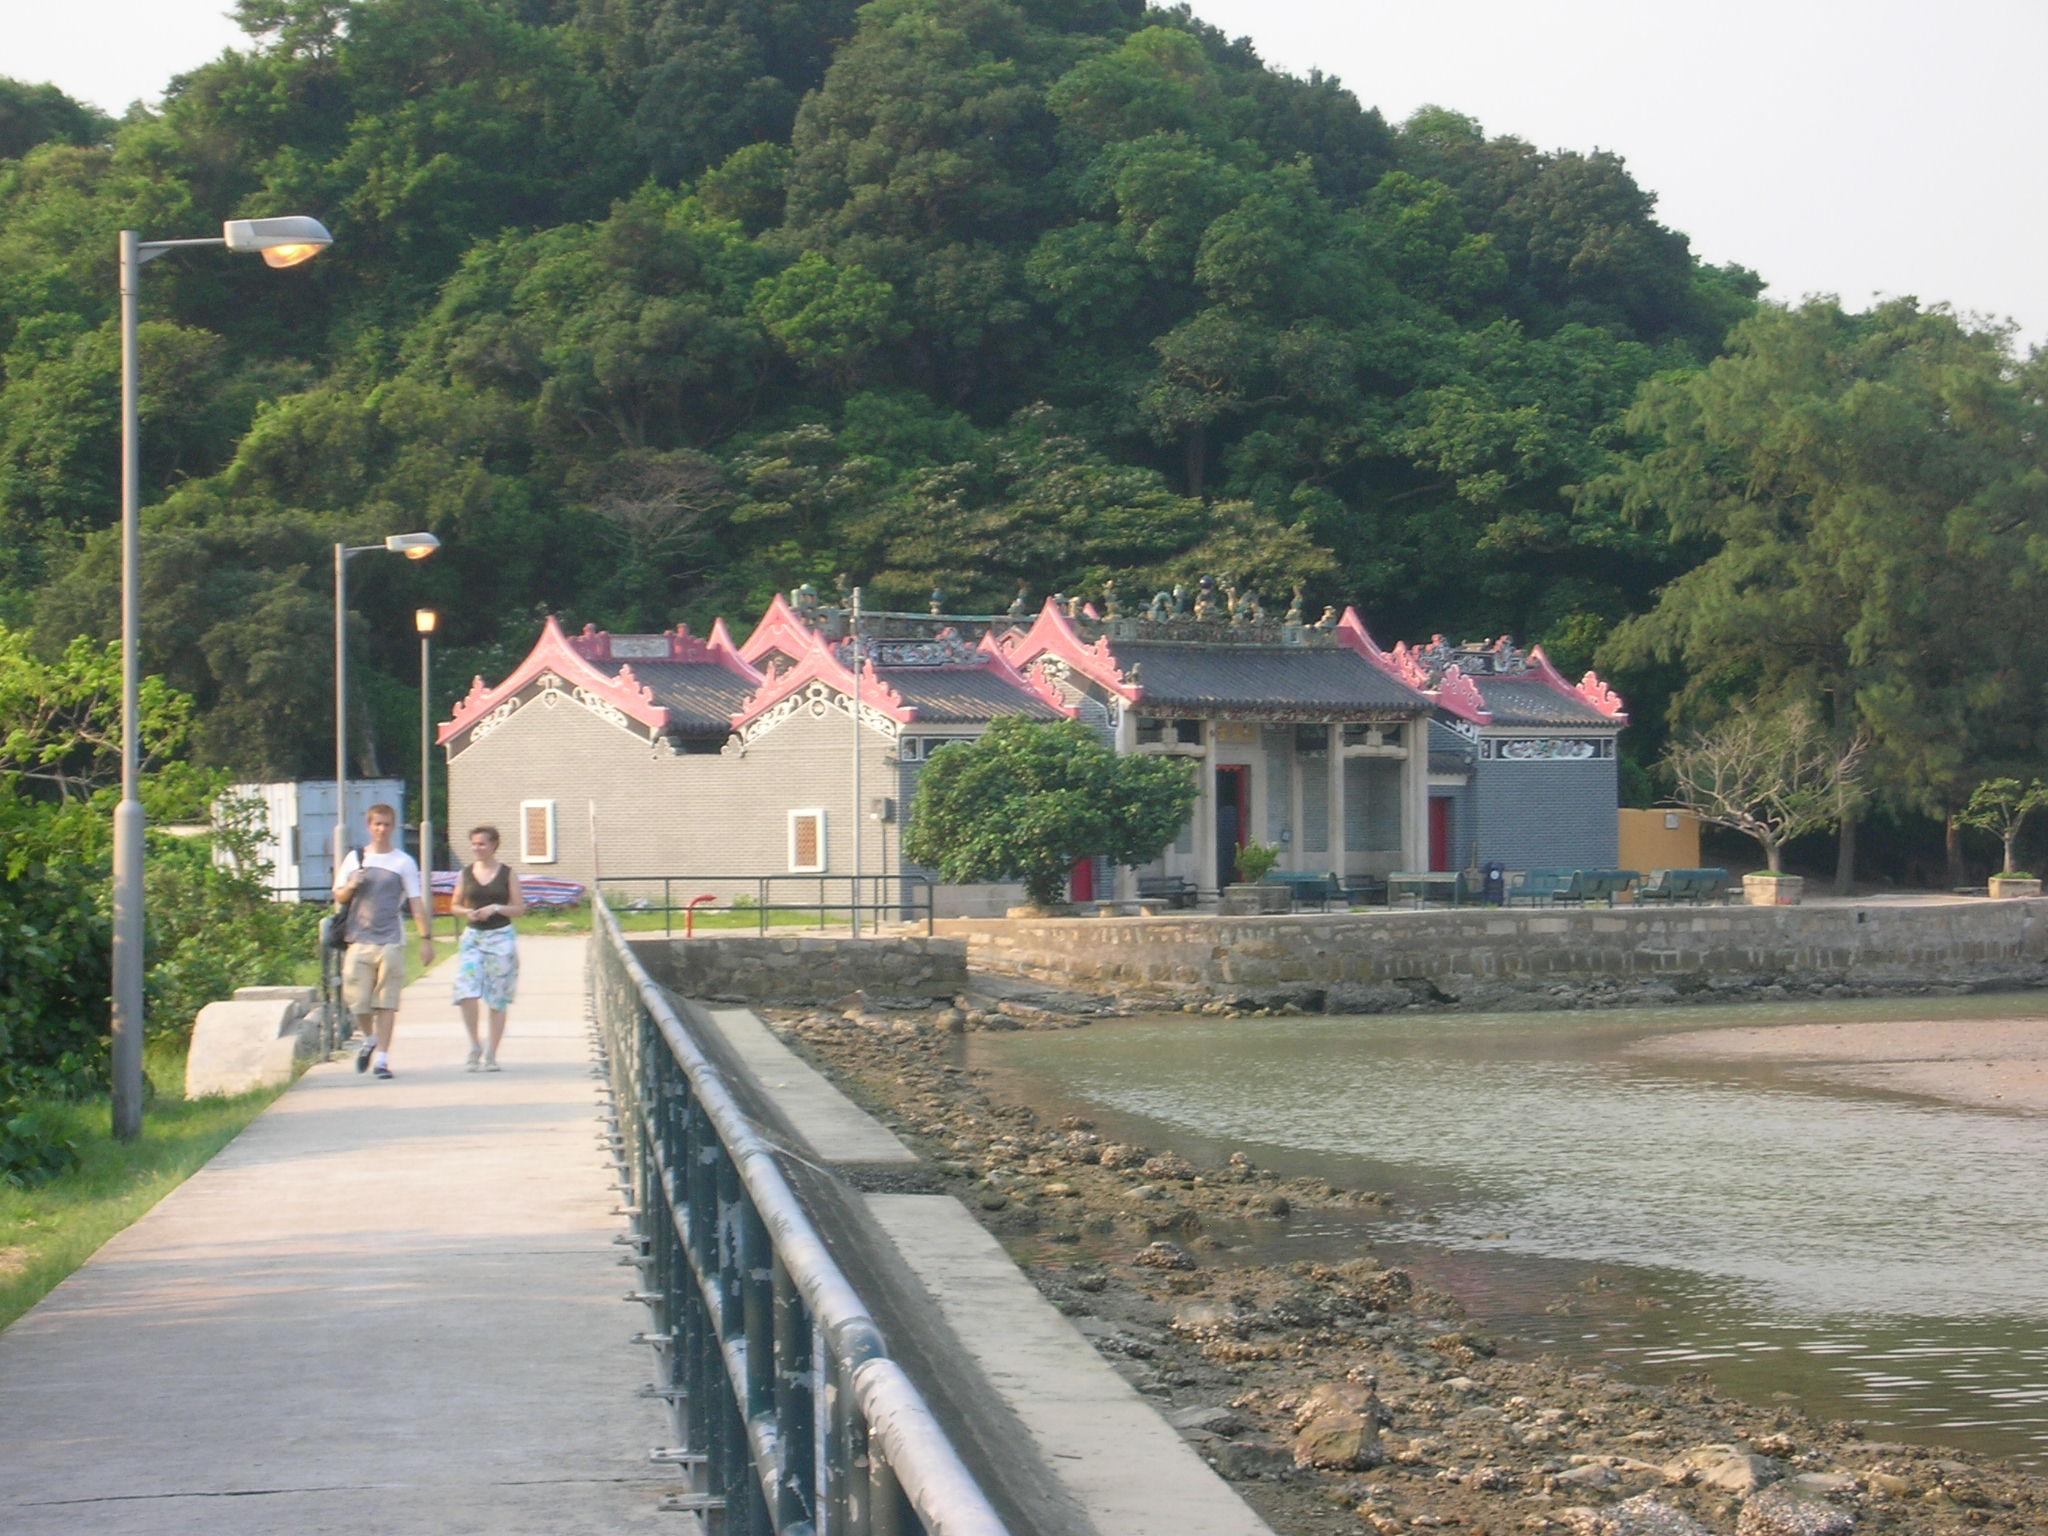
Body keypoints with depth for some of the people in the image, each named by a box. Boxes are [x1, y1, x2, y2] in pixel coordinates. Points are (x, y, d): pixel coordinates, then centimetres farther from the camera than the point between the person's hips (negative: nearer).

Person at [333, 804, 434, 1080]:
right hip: (359, 940, 2)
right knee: (357, 1000, 0)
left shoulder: (403, 862, 6)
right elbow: (338, 896, 18)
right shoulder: (355, 858, 12)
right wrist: (351, 887, -5)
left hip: (391, 941, -2)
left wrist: (426, 938, -3)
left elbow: (416, 902, 4)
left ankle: (382, 1058, 0)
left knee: (386, 1002, -4)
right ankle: (369, 1039, 27)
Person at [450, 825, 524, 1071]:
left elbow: (519, 907, 2)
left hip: (501, 937, -2)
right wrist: (467, 912, -7)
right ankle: (475, 1044, 4)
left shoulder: (508, 873, 2)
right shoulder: (466, 873, 8)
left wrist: (496, 908, -13)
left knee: (497, 1000, 1)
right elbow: (454, 905, 14)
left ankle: (491, 1054, 10)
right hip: (472, 935, 2)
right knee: (466, 993, -14)